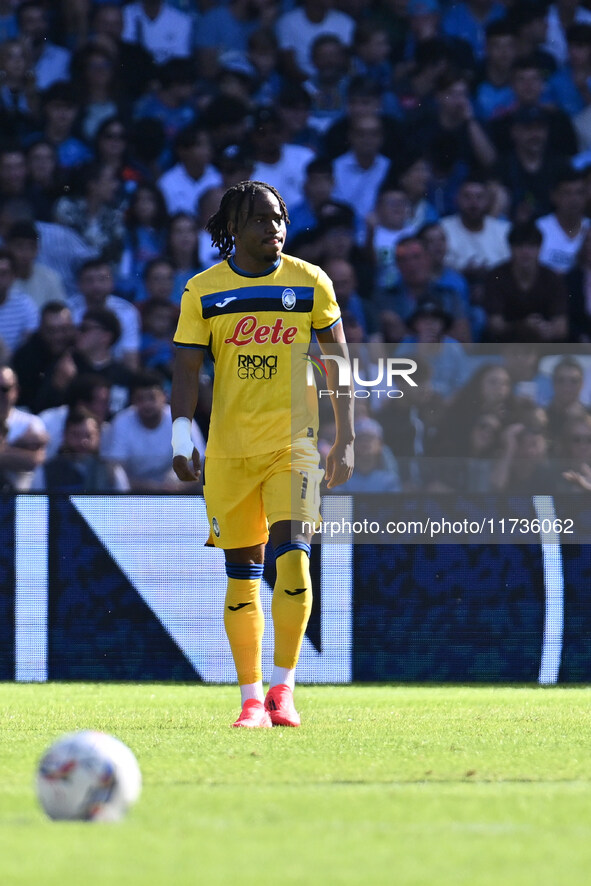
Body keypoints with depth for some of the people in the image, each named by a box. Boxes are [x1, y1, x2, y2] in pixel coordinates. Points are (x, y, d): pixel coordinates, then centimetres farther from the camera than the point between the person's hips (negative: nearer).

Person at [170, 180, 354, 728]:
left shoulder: (310, 283, 4)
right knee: (241, 573, 3)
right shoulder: (203, 291, 4)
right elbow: (186, 369, 2)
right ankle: (251, 699, 9)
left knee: (292, 555, -17)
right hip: (229, 448, 1)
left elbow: (338, 364, 8)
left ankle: (282, 687, -7)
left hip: (294, 442, -1)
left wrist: (345, 441, 4)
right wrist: (181, 439, -11)